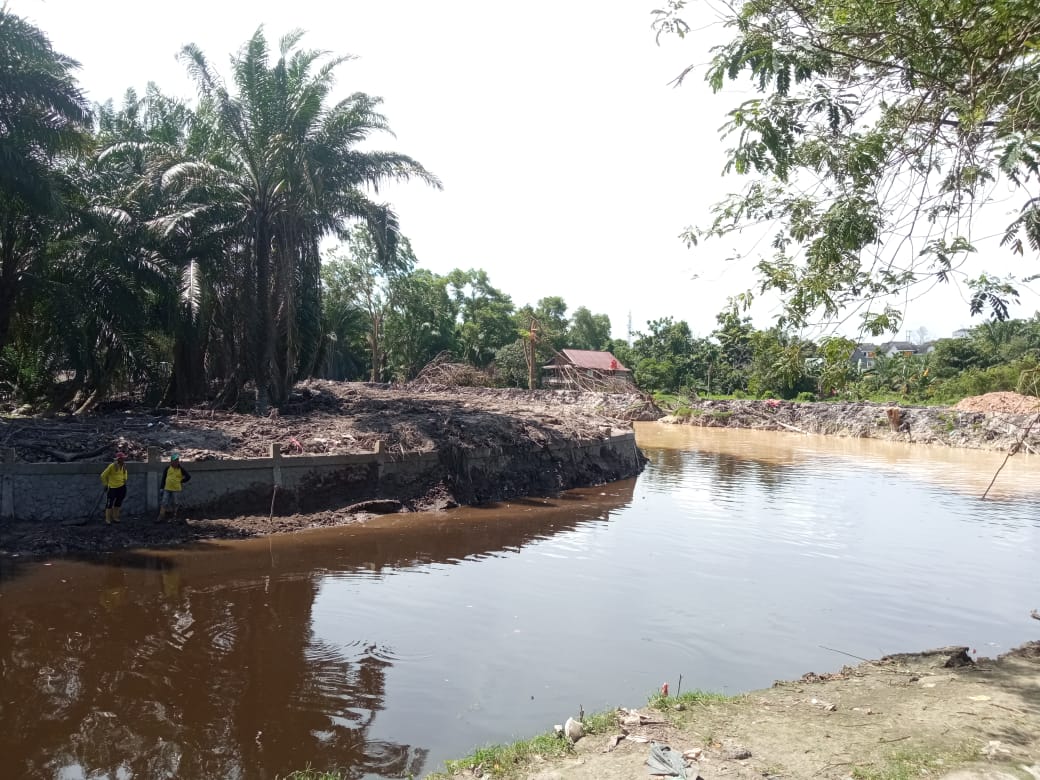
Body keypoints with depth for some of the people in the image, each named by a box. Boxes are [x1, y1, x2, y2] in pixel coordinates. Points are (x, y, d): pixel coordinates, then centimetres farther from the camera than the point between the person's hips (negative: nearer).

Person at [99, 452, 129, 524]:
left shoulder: (124, 466, 3)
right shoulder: (112, 466, -16)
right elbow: (103, 475, -9)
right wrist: (106, 484, -4)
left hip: (121, 487, 6)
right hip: (112, 487, -6)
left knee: (118, 502, 12)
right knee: (110, 503, -3)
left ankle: (115, 518, 24)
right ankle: (107, 520, 4)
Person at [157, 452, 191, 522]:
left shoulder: (181, 469, -3)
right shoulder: (167, 468, 0)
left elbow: (188, 477, 6)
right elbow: (163, 479, 5)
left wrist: (181, 482, 2)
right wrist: (161, 488, 2)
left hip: (176, 489, -1)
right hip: (167, 489, 1)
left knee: (174, 504, 9)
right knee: (164, 503, -2)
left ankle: (174, 516, 23)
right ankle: (160, 517, 2)